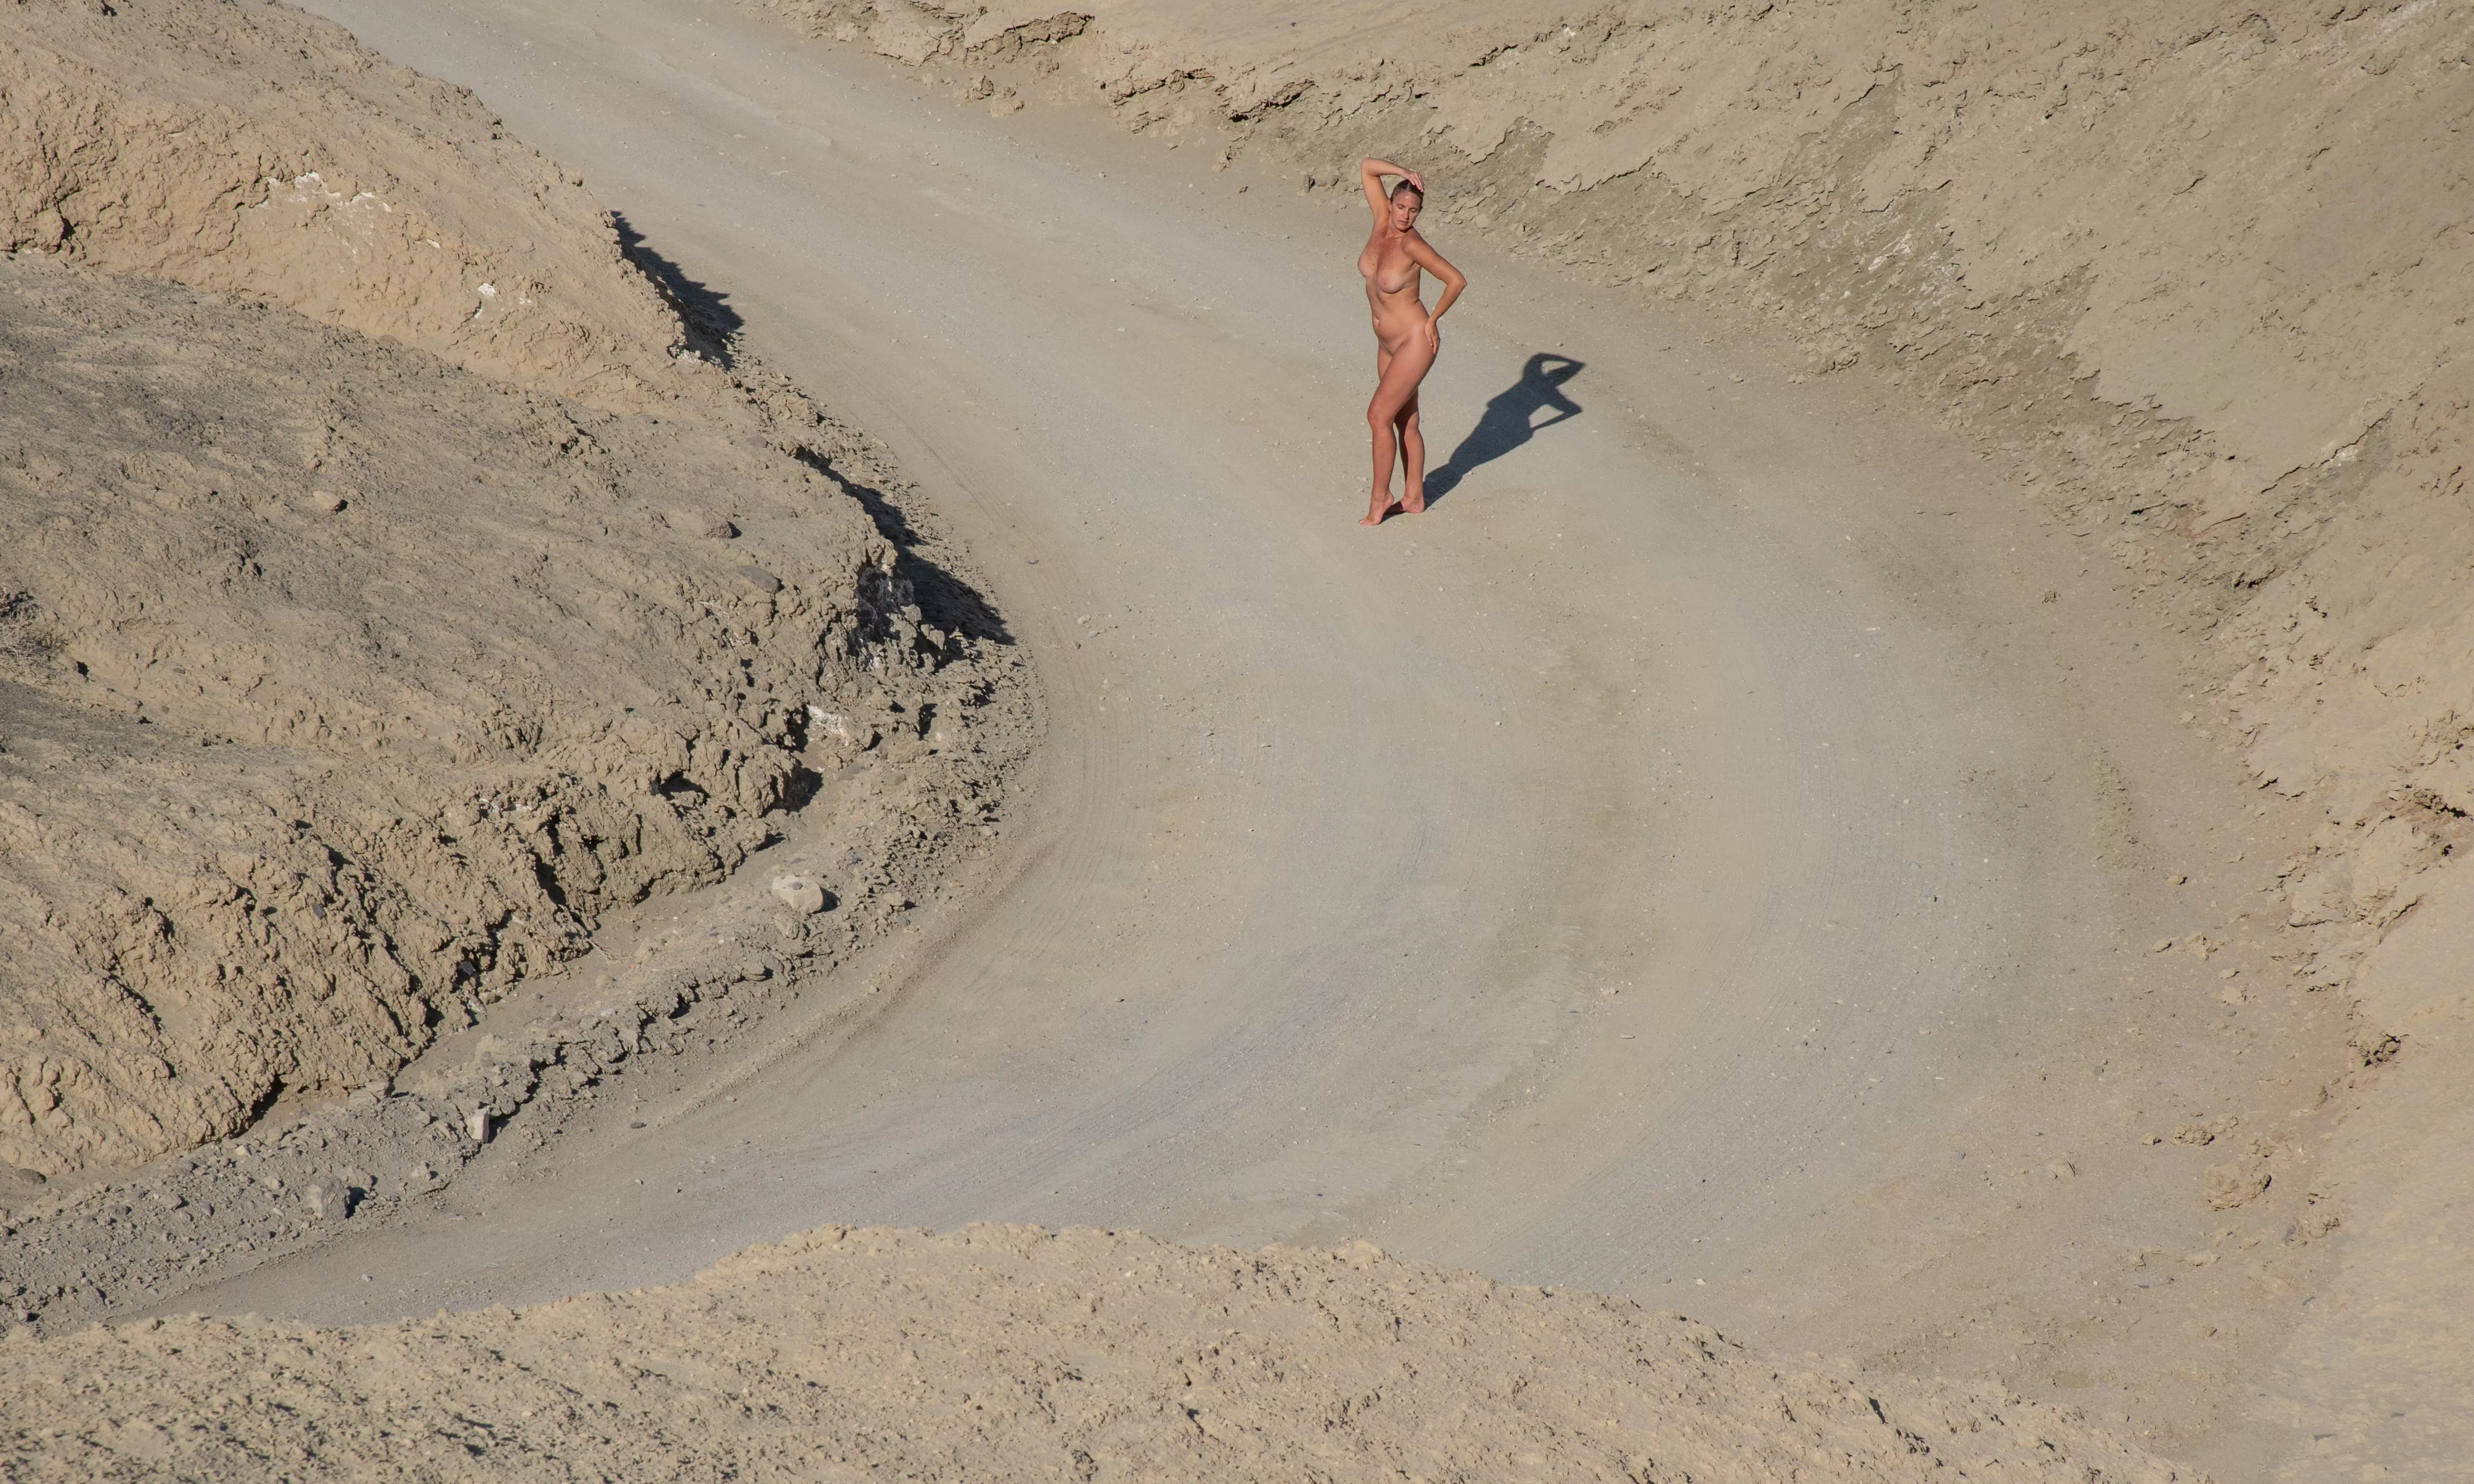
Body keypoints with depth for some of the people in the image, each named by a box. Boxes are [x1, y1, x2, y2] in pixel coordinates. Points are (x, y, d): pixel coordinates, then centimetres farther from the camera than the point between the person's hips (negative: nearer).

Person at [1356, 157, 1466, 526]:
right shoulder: (1383, 222, -3)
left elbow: (1457, 280, -23)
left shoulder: (1411, 244, -22)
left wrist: (1433, 320, -13)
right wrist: (1403, 173, -10)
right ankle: (1414, 497, 25)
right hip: (1388, 344, 8)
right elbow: (1366, 168, 2)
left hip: (1415, 343, -8)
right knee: (1405, 422, 15)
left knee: (1379, 415, -8)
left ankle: (1380, 497, 5)